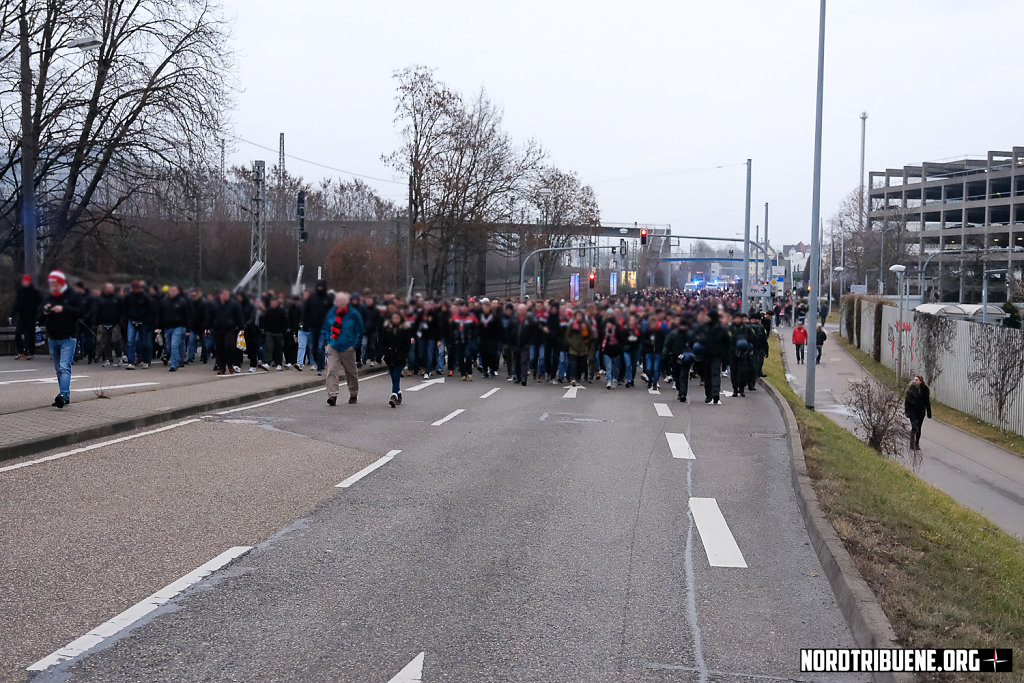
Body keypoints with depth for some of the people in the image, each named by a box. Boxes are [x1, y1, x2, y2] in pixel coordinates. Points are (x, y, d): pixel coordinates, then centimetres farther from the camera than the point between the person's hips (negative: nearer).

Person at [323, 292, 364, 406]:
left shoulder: (353, 314, -4)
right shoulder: (331, 313, 4)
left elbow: (359, 332, 1)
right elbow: (325, 328, 17)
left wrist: (354, 346, -6)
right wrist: (327, 342, 7)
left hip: (347, 348, -2)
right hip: (333, 348, 2)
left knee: (351, 373, 11)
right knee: (332, 371, -14)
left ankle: (353, 395, 28)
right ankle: (332, 395, -19)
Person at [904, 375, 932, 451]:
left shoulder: (925, 390, 0)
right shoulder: (911, 389, -6)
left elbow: (927, 402, 7)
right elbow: (906, 400, -5)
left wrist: (929, 413, 7)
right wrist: (907, 412, -11)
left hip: (921, 411, 3)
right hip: (912, 410, -3)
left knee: (919, 428, 9)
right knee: (914, 427, -16)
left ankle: (917, 444, 23)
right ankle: (912, 444, -3)